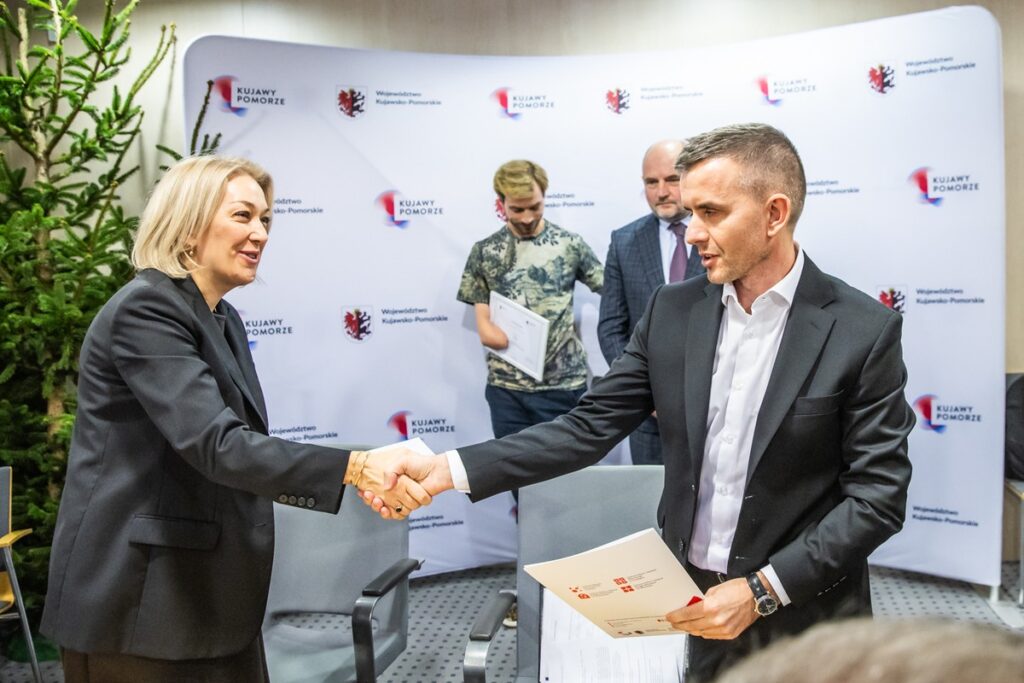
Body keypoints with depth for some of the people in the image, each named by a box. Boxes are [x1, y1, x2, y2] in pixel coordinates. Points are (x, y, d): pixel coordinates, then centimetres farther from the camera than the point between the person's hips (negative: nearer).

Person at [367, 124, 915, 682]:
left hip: (804, 622, -3)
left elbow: (877, 495, -11)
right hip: (701, 603, 3)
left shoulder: (863, 331, -13)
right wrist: (451, 469, -14)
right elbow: (590, 428, -4)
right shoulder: (672, 311, -2)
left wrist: (763, 590, -18)